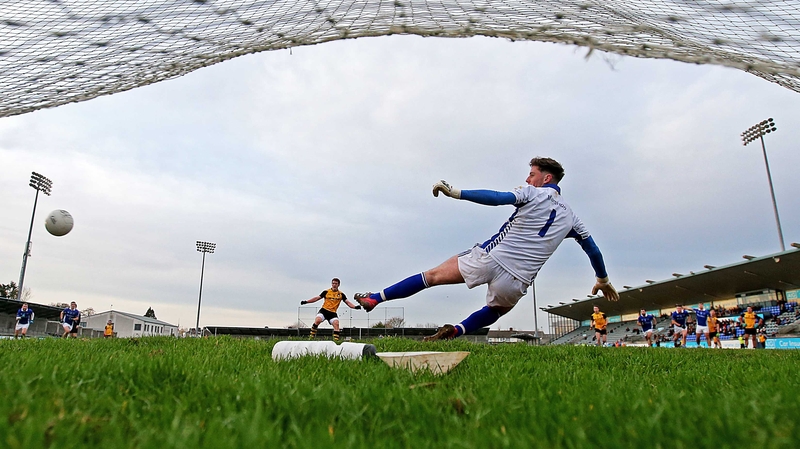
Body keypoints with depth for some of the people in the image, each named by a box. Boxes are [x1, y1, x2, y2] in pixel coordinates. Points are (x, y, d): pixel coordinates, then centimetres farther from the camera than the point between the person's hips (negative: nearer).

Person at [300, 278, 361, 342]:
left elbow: (348, 302, 3)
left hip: (333, 312, 1)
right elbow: (317, 298, 7)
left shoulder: (341, 294, 8)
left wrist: (355, 307, -15)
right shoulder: (326, 292, 6)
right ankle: (312, 337, -11)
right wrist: (306, 301, 0)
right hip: (324, 310, -1)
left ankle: (336, 340, -17)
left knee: (336, 323, -21)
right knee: (317, 320, -25)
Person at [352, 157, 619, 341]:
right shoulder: (570, 216, 17)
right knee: (495, 310, 30)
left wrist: (457, 193, -18)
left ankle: (377, 298, 9)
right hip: (518, 280, 4)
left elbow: (498, 198, -16)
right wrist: (603, 280, 40)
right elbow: (592, 248, 25)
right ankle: (456, 331, 4)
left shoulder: (534, 193, 1)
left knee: (434, 275, 7)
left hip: (491, 258, -4)